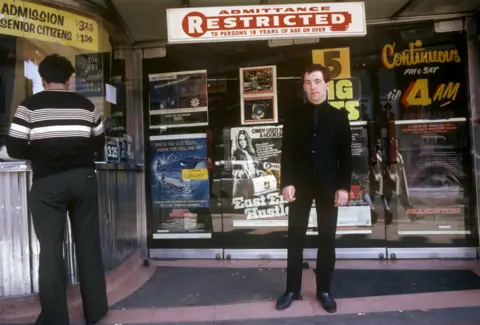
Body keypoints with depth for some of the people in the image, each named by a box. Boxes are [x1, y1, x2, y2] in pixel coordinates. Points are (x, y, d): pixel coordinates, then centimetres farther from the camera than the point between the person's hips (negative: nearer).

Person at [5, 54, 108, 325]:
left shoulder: (30, 106, -1)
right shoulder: (86, 105, 6)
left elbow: (15, 149, -4)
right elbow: (99, 144, 12)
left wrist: (39, 153, 15)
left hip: (47, 182, -2)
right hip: (83, 178, 3)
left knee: (51, 248, 4)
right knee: (89, 244, 9)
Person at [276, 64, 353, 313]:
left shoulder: (338, 116, 5)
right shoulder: (294, 116, 5)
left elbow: (345, 155, 2)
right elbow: (287, 152, 1)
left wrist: (344, 186, -5)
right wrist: (287, 182, -8)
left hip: (328, 185, 0)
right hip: (300, 184, 0)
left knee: (327, 239, 7)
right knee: (295, 238, 6)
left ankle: (324, 290, 22)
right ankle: (292, 290, 19)